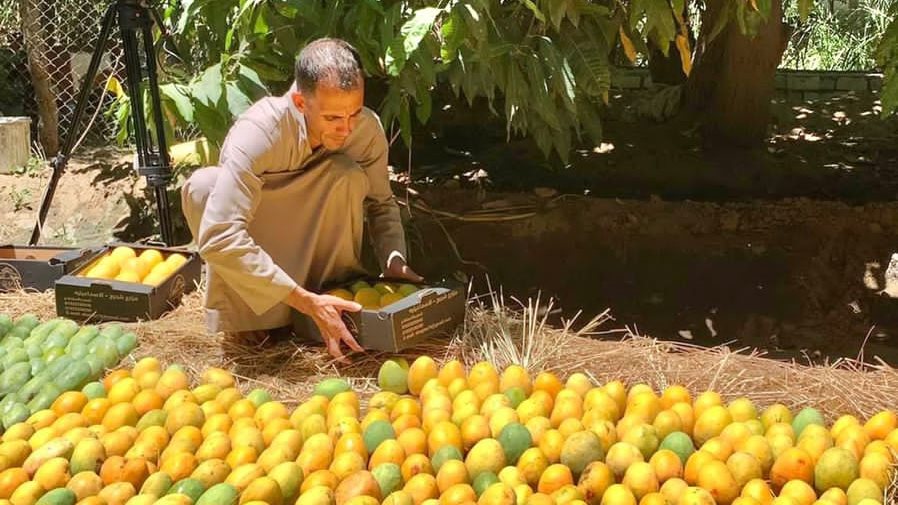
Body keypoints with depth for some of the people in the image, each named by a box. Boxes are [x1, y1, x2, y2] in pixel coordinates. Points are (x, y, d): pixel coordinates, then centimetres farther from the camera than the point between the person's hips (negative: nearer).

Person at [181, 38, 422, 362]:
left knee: (349, 176, -27)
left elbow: (381, 202, -3)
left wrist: (394, 260, -23)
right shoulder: (258, 132, -35)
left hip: (312, 247, 2)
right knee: (203, 184, -33)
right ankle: (239, 317, -14)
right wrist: (305, 302, -44)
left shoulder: (368, 129, -21)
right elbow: (218, 238, -42)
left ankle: (336, 286, -8)